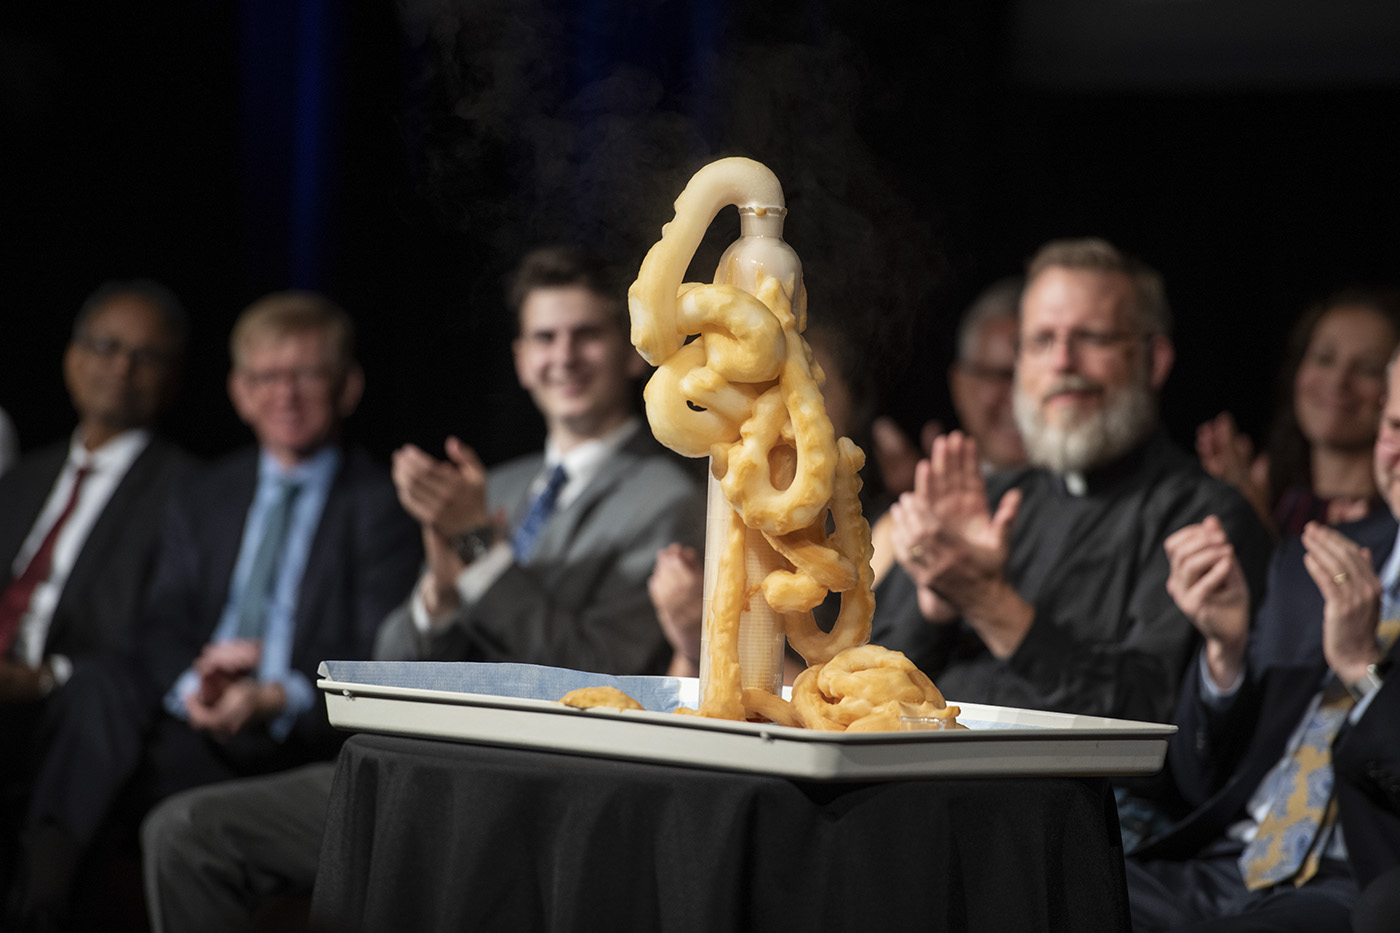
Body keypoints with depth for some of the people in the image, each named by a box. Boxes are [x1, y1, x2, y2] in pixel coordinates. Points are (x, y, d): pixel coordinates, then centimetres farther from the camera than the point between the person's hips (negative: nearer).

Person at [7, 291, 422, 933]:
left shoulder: (384, 506, 5)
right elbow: (161, 630, 12)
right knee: (99, 690, -32)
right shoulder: (201, 497, 23)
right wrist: (193, 682, -14)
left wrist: (281, 698, -23)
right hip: (191, 711, 5)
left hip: (302, 732, -4)